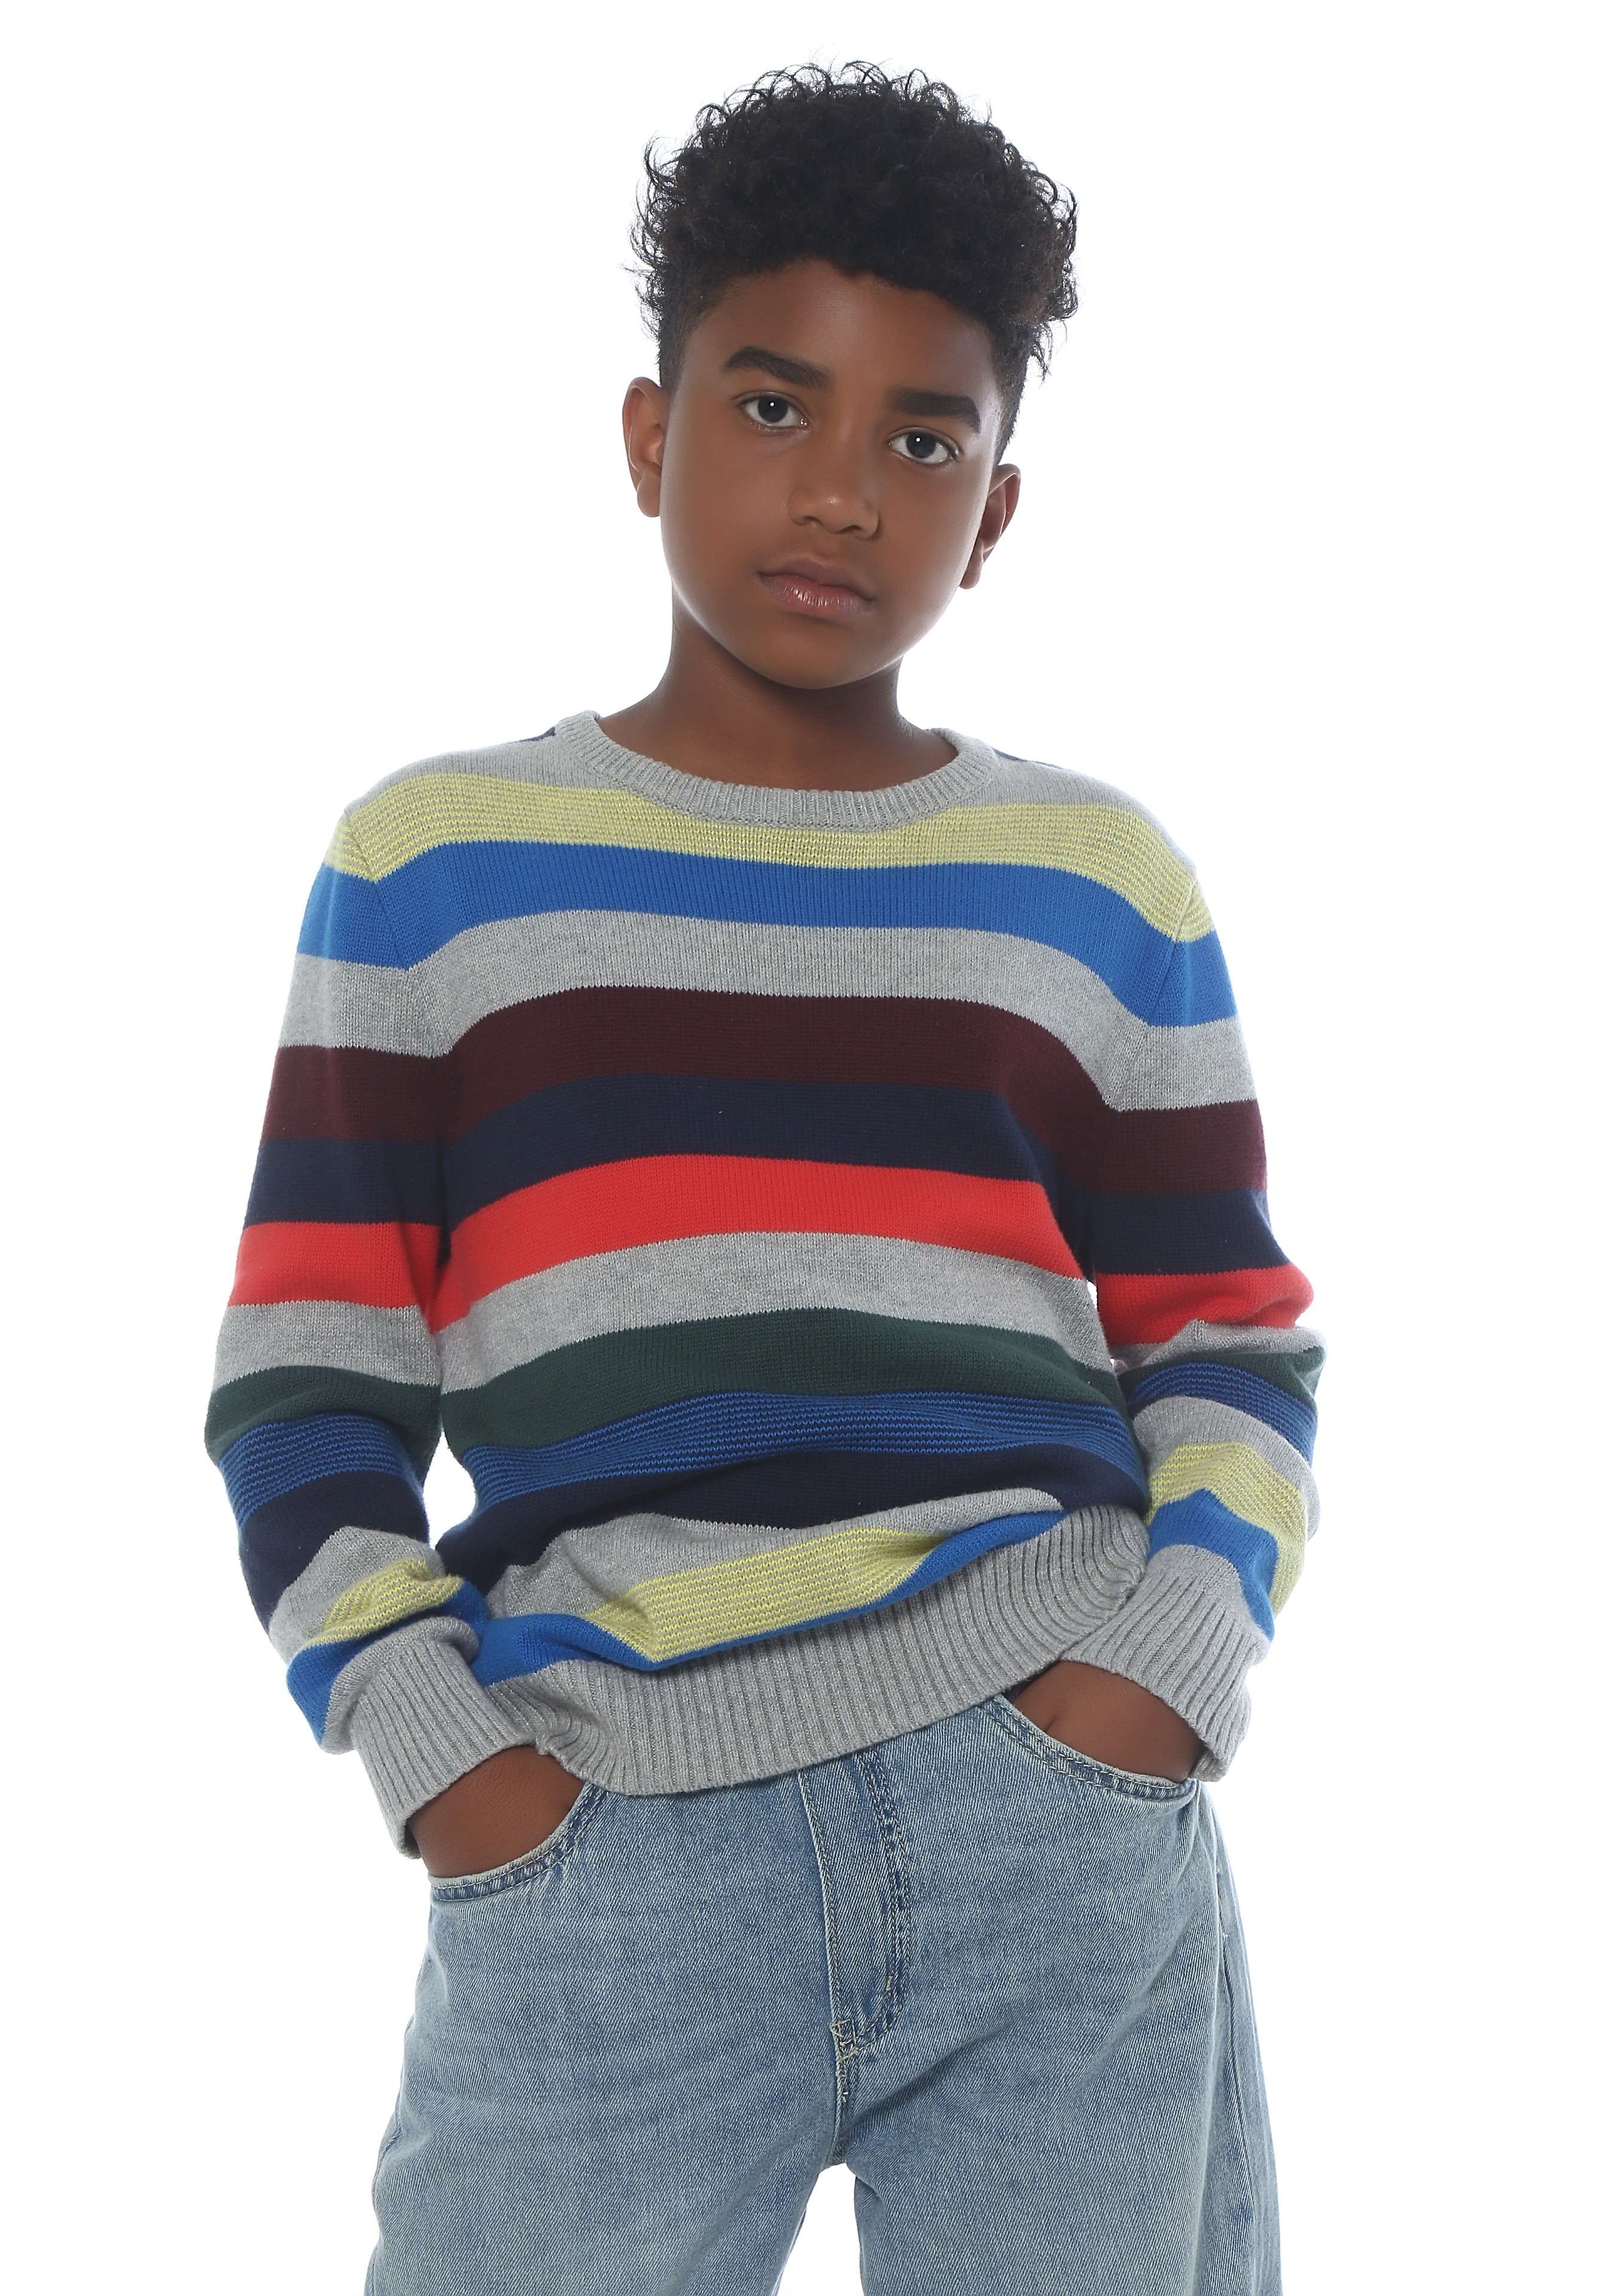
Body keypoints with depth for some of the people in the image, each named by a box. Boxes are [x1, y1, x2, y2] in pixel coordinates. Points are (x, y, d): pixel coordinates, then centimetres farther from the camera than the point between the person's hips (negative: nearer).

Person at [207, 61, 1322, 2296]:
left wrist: (1173, 1662, -4)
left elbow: (1231, 1345, 12)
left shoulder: (1100, 884, 11)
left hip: (1065, 1810, 2)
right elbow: (308, 1372, 6)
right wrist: (425, 1739, -5)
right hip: (604, 1849, -1)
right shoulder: (435, 860, 9)